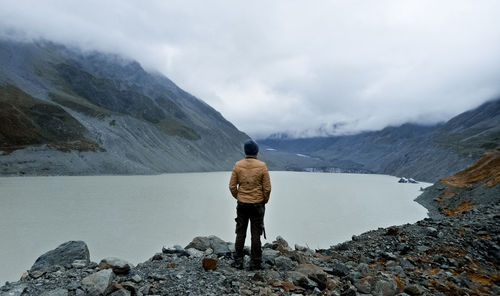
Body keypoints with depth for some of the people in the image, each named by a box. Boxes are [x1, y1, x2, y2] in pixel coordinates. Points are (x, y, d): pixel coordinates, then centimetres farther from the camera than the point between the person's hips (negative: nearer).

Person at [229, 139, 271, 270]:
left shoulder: (238, 165, -5)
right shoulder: (262, 166, -10)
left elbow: (232, 186, -2)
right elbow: (267, 188, -8)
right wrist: (264, 201, 8)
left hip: (241, 205, 2)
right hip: (257, 205, -1)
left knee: (240, 233, 12)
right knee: (256, 234, 8)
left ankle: (238, 261, 20)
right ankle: (255, 263, 16)